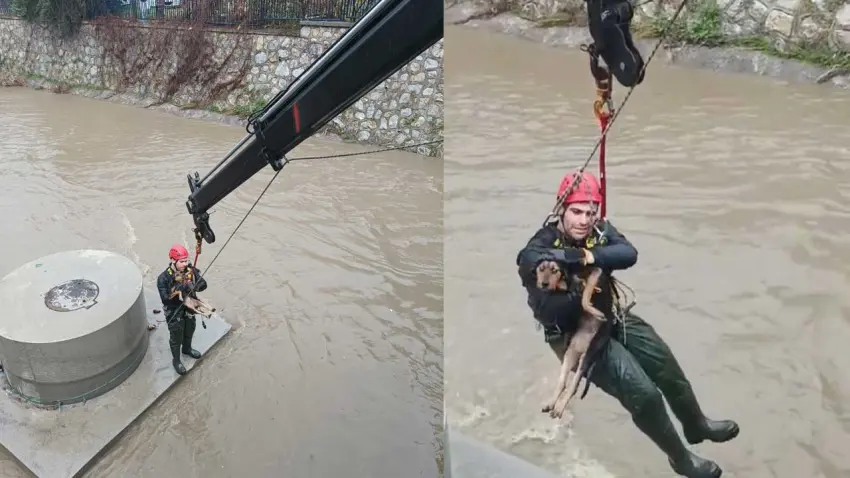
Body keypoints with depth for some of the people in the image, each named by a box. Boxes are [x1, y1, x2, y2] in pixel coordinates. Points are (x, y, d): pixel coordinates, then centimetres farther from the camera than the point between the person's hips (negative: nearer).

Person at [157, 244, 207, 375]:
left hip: (189, 309, 5)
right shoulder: (164, 278, -28)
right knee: (176, 338, 15)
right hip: (174, 313, -5)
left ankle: (187, 349, 58)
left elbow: (203, 284, -15)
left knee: (189, 332, 28)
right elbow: (165, 299, -32)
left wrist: (194, 286, -36)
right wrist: (179, 289, -41)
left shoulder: (191, 270, -16)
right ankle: (176, 360, 39)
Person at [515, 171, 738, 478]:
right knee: (645, 395, -10)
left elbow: (629, 254, -29)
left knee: (669, 370, 17)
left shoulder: (600, 230, -10)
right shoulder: (538, 252, -26)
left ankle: (697, 426, 47)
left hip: (613, 319, 6)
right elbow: (546, 312, -37)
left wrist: (587, 256, -39)